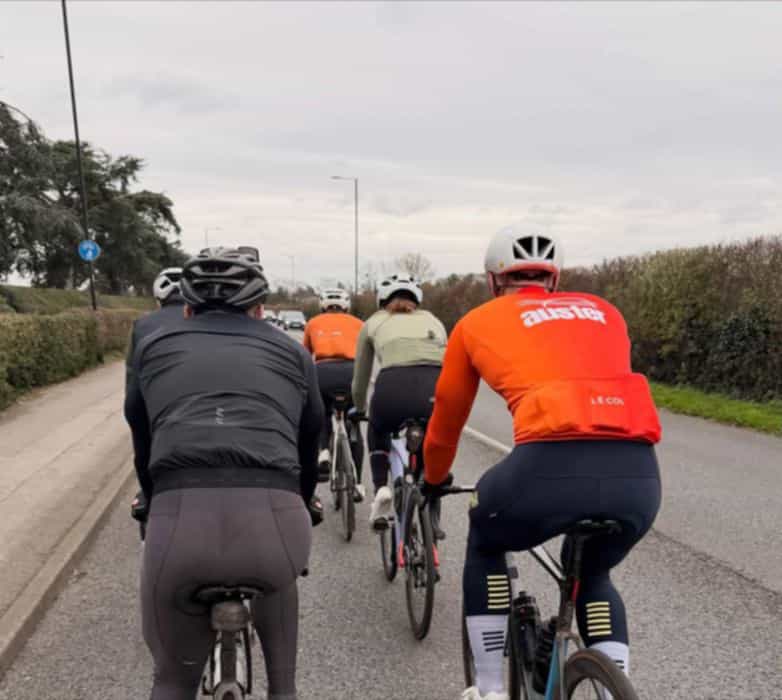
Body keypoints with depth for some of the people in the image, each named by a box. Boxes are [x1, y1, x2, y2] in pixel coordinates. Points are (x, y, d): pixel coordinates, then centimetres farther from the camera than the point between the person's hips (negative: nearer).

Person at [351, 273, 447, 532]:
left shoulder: (374, 322, 30)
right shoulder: (433, 320, 35)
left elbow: (359, 382, 36)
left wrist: (359, 411, 56)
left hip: (394, 387, -1)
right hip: (438, 388, 1)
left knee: (378, 432, 35)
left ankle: (381, 488, 13)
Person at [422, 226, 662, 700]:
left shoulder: (477, 322, 19)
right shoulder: (603, 311, 27)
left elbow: (447, 419, 28)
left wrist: (433, 480, 47)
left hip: (552, 465, -3)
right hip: (639, 474, 4)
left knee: (485, 548, 30)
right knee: (595, 576, 34)